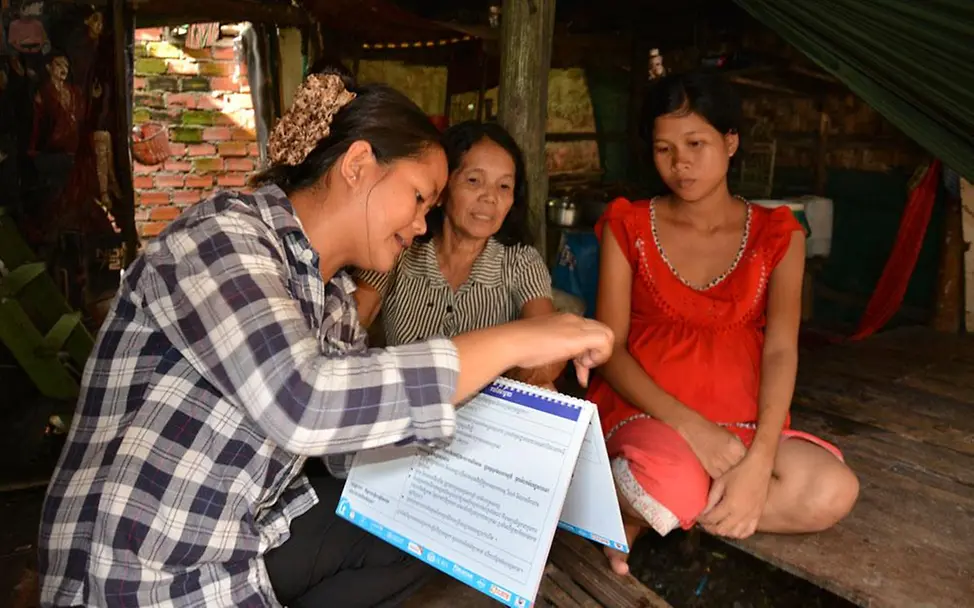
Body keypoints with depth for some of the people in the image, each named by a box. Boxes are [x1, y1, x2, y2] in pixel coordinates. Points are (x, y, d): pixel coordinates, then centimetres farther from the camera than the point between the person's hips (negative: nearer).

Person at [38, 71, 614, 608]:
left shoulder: (333, 295, 4)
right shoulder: (221, 234, -19)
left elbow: (351, 442, 7)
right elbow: (302, 405, -36)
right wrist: (511, 342, -30)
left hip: (252, 534, 8)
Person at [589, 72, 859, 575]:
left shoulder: (776, 236, 5)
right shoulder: (628, 227, 2)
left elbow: (781, 351, -6)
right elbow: (608, 348, -5)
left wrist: (758, 461, -22)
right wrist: (689, 425, -20)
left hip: (738, 424, 3)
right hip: (645, 412, -3)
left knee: (833, 491, -24)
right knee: (673, 489, -35)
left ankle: (643, 509, -8)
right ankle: (639, 501, 1)